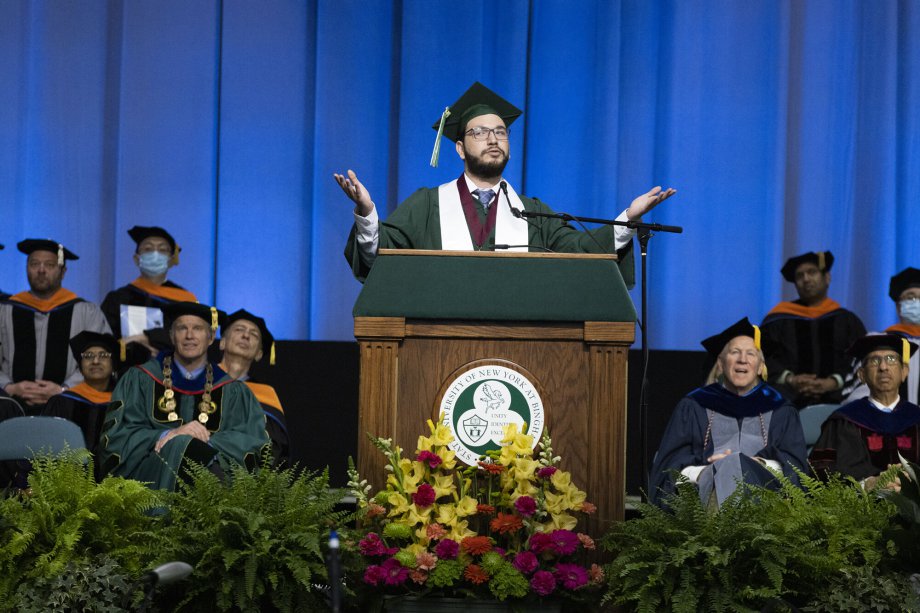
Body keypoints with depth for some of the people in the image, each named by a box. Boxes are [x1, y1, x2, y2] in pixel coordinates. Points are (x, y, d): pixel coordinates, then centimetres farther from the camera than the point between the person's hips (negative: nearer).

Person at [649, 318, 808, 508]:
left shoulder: (780, 411, 22)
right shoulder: (693, 407, 19)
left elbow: (793, 465, 9)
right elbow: (673, 465, 8)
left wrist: (751, 464, -11)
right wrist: (704, 473, -15)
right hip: (707, 490, 0)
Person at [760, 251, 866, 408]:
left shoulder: (847, 320, 19)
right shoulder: (779, 318, 17)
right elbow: (762, 356, 6)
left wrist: (833, 382, -10)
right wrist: (789, 379, -11)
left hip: (836, 400, 1)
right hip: (787, 401, -1)